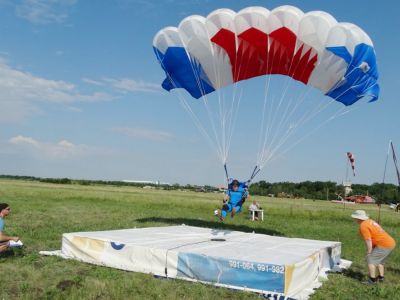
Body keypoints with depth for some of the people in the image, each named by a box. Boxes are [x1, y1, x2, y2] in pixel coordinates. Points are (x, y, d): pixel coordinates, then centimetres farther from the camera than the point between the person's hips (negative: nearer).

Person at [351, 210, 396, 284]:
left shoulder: (363, 226, -14)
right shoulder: (370, 221, 15)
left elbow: (368, 240, -18)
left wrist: (369, 253, -9)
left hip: (384, 245, -10)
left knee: (371, 259, -5)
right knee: (379, 260, 25)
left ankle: (372, 279, -4)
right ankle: (381, 277, 31)